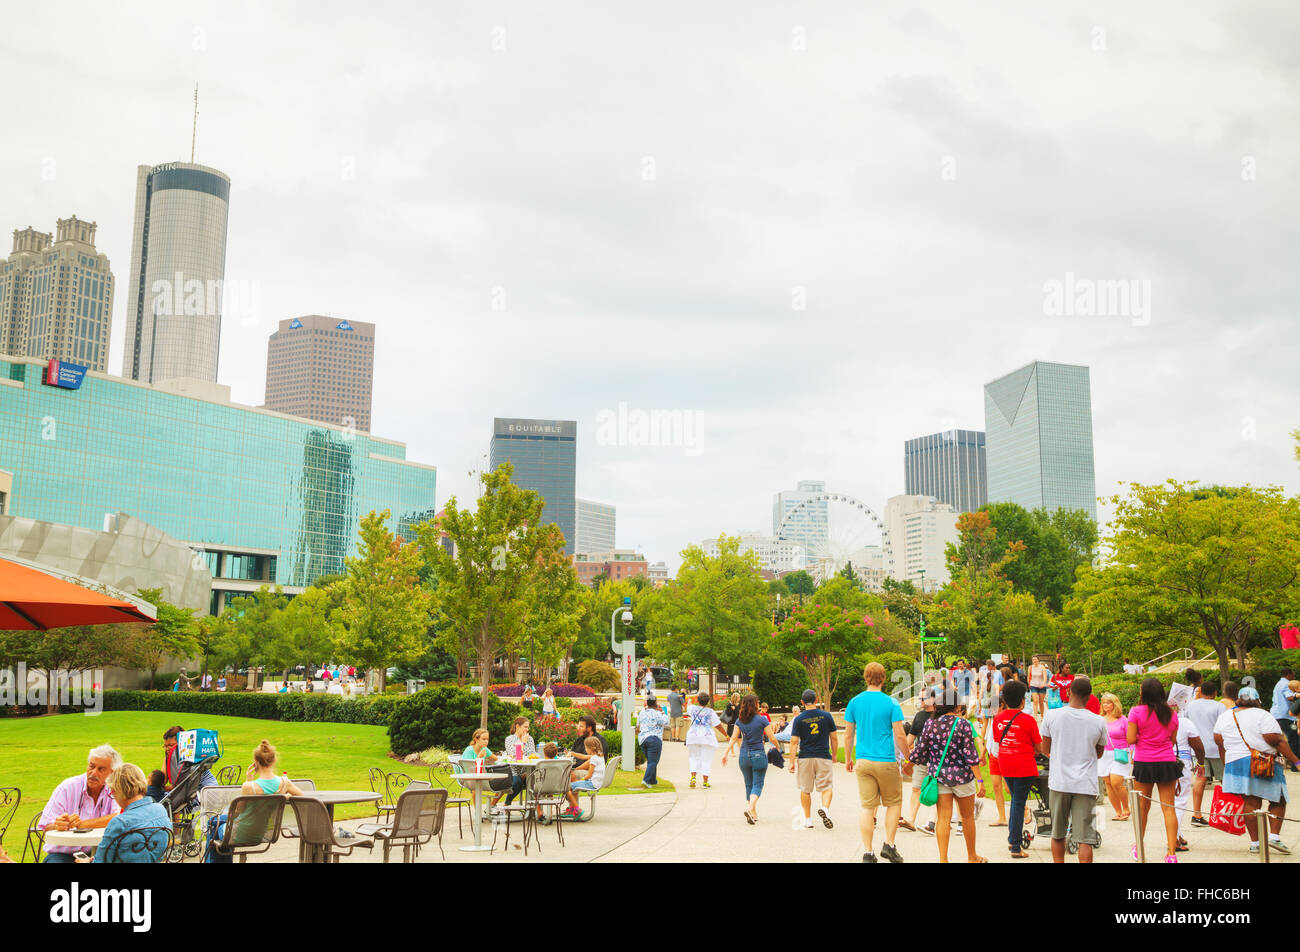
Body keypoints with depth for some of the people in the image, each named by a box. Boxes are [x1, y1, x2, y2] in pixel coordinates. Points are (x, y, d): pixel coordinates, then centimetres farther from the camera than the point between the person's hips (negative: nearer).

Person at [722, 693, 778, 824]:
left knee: (748, 785, 15)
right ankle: (750, 808, -21)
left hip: (744, 756, 4)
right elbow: (772, 738, -5)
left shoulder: (739, 720, 2)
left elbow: (733, 738, 1)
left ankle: (753, 814, 19)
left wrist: (725, 753, 5)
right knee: (758, 784, 1)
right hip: (758, 755, -4)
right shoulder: (762, 720, -9)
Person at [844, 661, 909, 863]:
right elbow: (900, 736, -7)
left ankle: (868, 853, 4)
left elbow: (848, 735, 8)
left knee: (866, 807, 4)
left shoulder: (855, 702, 3)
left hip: (862, 762, 3)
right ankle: (889, 845, 8)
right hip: (886, 762, -3)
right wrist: (908, 757, 6)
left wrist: (848, 759, 19)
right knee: (894, 803, 14)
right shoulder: (891, 703, -6)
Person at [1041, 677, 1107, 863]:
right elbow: (1099, 753, 11)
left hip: (1058, 782, 1)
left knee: (1057, 834, 15)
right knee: (1085, 838, 0)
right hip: (1086, 785, -1)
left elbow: (1045, 749, 6)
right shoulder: (1099, 722, -3)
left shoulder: (1052, 716, -4)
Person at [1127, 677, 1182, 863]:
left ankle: (1139, 847, 25)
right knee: (1168, 807, 1)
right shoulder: (1171, 713, 4)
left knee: (1143, 806, 10)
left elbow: (1131, 739, -8)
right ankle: (1172, 852, -3)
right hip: (1167, 762, 2)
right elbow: (1173, 740, 13)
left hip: (1144, 763, -2)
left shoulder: (1137, 712, -7)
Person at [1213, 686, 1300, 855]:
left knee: (1250, 803, 3)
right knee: (1278, 800, 10)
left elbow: (1219, 743, 14)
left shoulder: (1224, 717, 10)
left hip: (1235, 763, 4)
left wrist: (1226, 765, 23)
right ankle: (1274, 836, -1)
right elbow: (1278, 742, -10)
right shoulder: (1262, 715, -7)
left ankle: (1255, 842, 2)